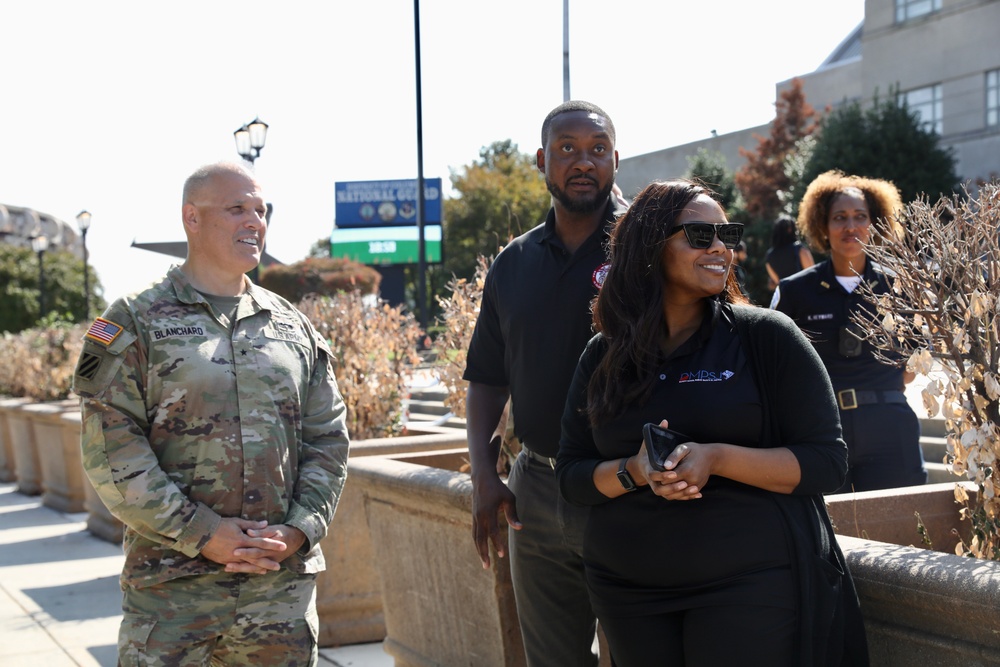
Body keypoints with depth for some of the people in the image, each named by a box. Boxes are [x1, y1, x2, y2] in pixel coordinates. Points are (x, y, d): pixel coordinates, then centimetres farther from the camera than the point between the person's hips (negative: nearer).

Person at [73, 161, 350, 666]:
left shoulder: (294, 327, 12)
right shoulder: (134, 322, 0)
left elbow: (327, 439, 11)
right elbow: (111, 449, -8)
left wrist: (299, 530, -4)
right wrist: (200, 533, -13)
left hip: (285, 580, 4)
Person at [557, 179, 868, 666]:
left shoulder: (766, 337, -3)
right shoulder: (603, 357, 6)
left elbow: (827, 461, -7)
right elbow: (572, 475, 7)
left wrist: (717, 459, -21)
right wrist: (635, 472, -14)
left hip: (752, 582, -3)